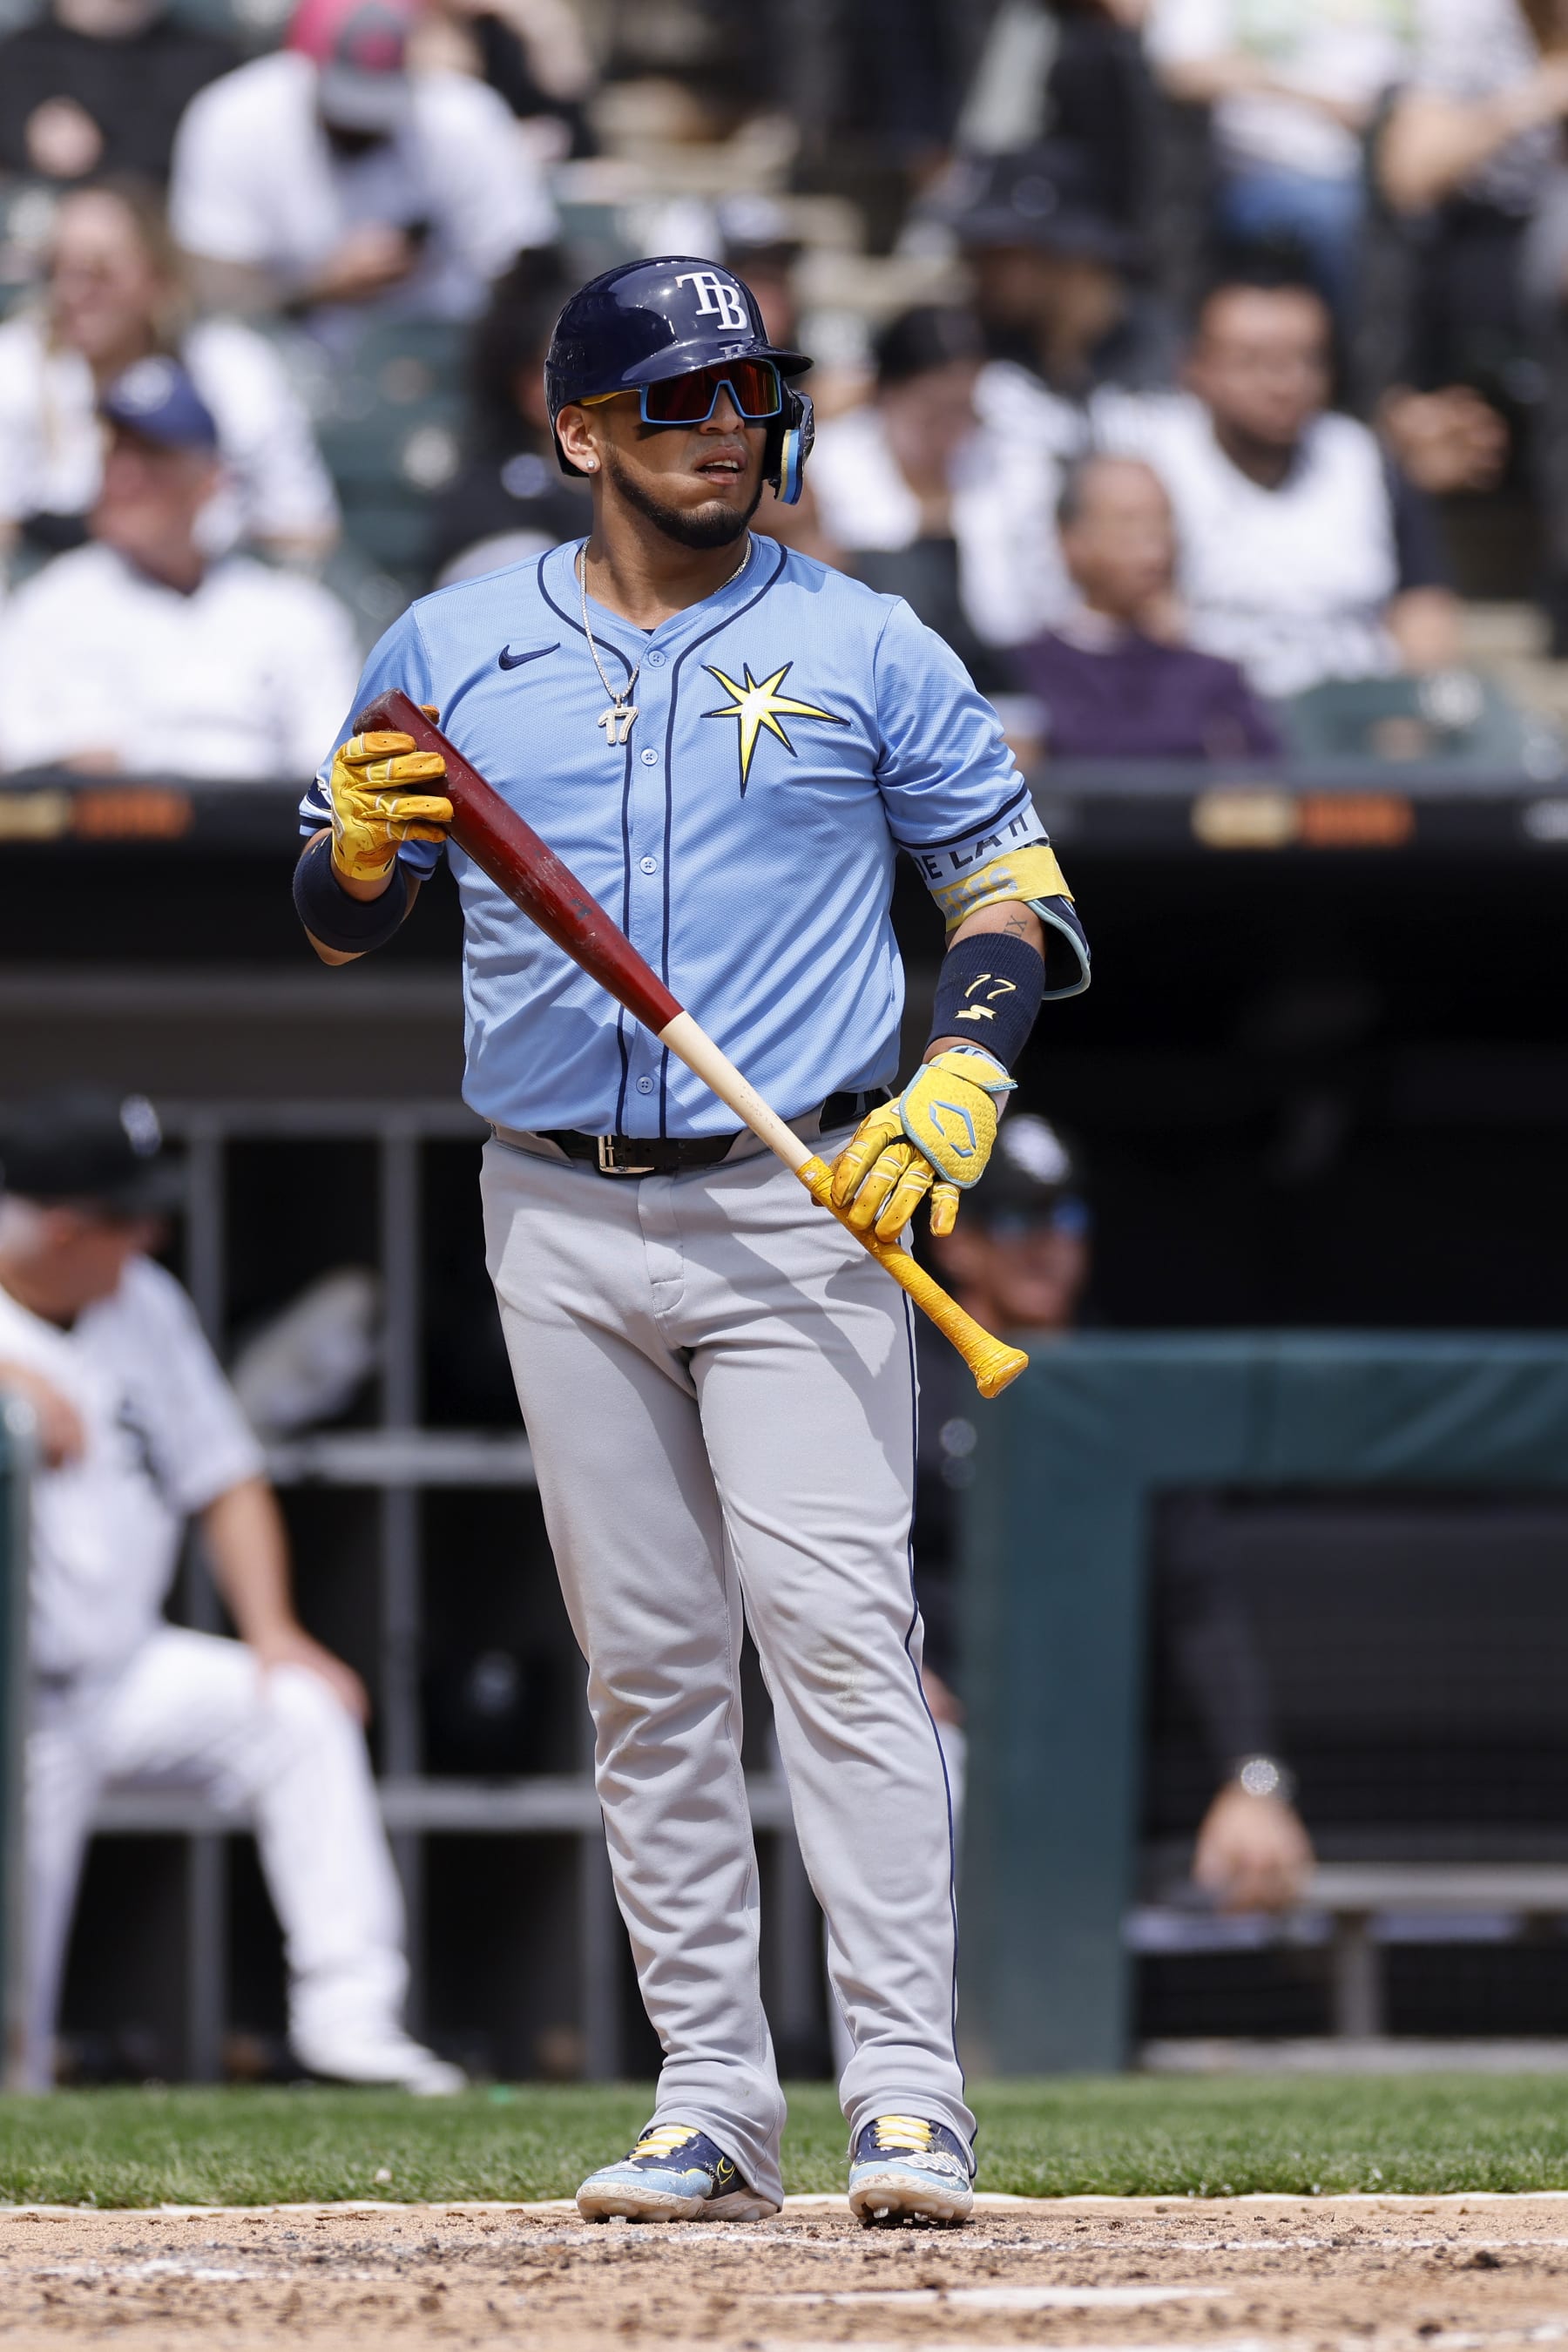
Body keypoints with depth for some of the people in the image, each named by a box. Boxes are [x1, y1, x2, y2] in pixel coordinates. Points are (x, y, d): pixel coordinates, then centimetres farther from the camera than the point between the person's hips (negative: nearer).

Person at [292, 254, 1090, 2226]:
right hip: (560, 1225, 3)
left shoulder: (863, 651, 3)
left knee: (835, 1636, -13)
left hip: (800, 1205, -3)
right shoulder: (450, 653, 8)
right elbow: (334, 929, 14)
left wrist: (959, 1080, -10)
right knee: (646, 1669, 4)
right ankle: (710, 2103, 8)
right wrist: (362, 840, -10)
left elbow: (1012, 876, 7)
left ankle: (907, 2097, -16)